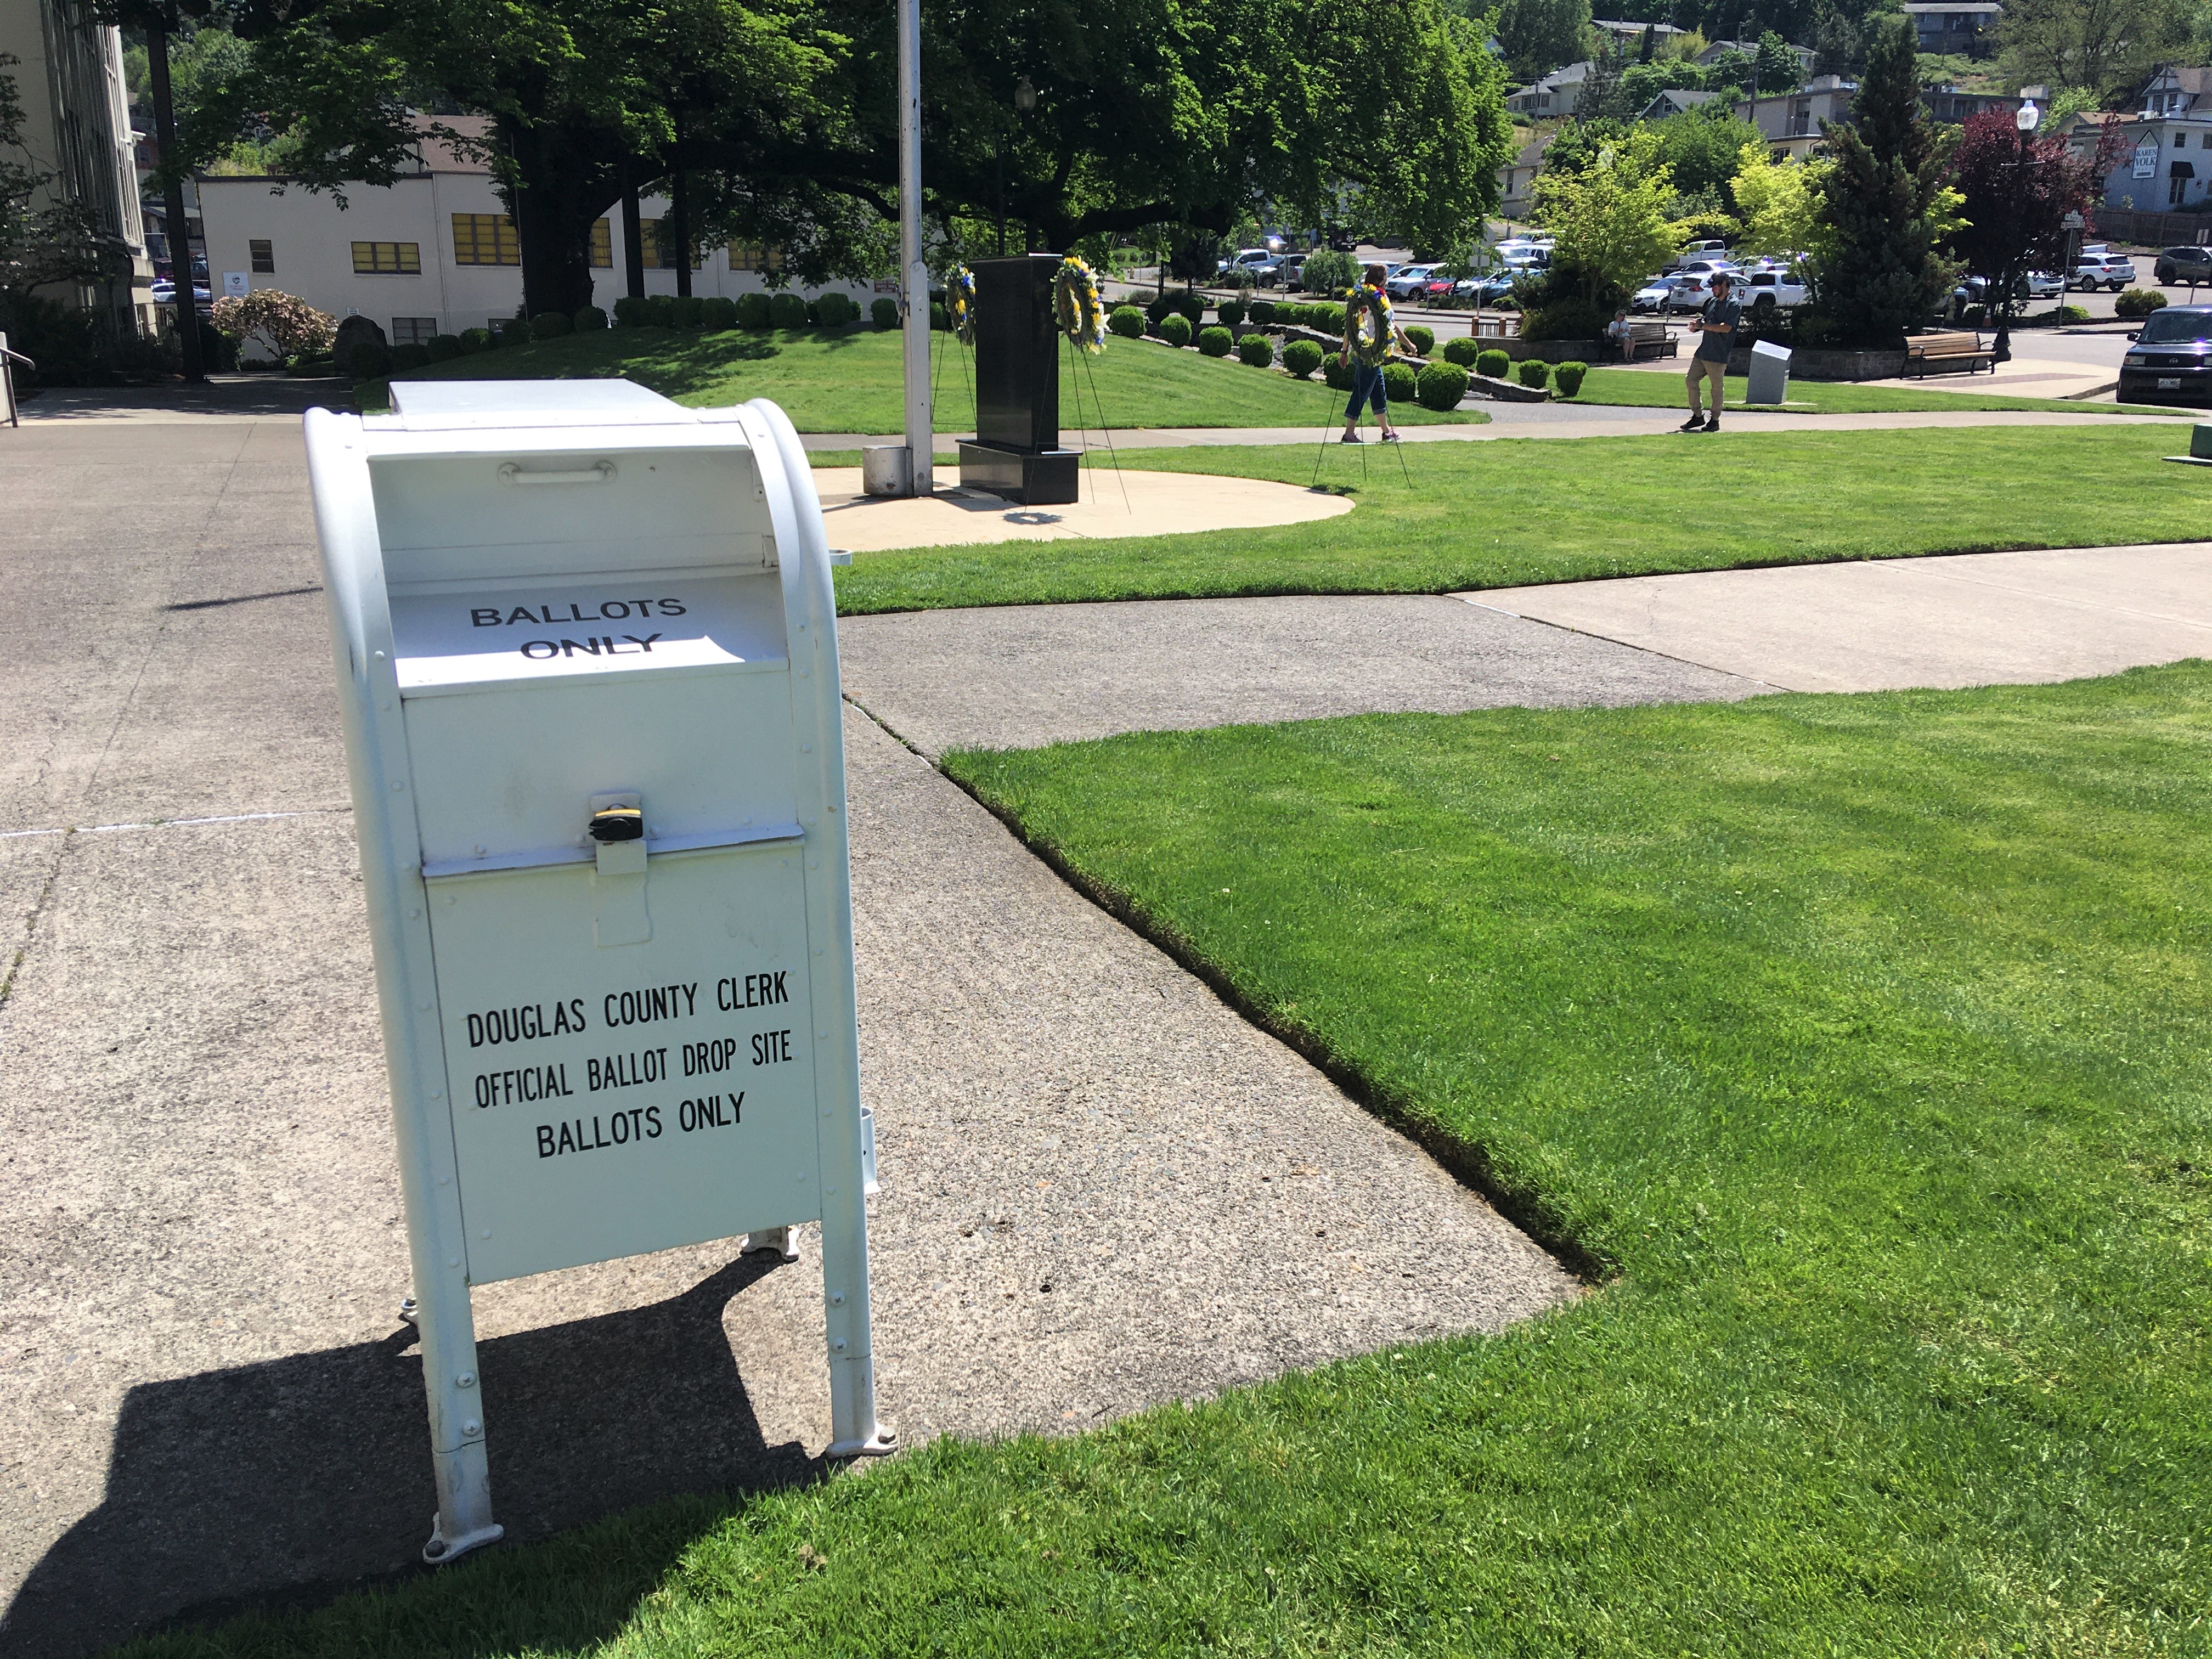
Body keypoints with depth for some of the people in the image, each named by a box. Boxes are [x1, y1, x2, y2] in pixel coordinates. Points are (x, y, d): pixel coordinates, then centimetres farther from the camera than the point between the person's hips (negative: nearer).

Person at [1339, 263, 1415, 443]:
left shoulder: (1355, 297, 10)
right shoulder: (1379, 298, -10)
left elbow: (1349, 326, 13)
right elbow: (1391, 326, -7)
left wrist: (1345, 351, 20)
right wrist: (1408, 344, 5)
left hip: (1357, 352, 8)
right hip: (1371, 354, -8)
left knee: (1378, 389, 16)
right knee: (1362, 392, -5)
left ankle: (1387, 430, 24)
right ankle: (1349, 433, -6)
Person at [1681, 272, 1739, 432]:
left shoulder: (1734, 304, -9)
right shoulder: (1713, 302, 16)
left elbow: (1726, 327, -20)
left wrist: (1702, 325, -19)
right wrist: (1695, 326, 1)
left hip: (1718, 355, -8)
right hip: (1703, 351, 8)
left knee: (1717, 388, 0)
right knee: (1690, 380, 7)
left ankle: (1715, 420, 9)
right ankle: (1697, 416, 15)